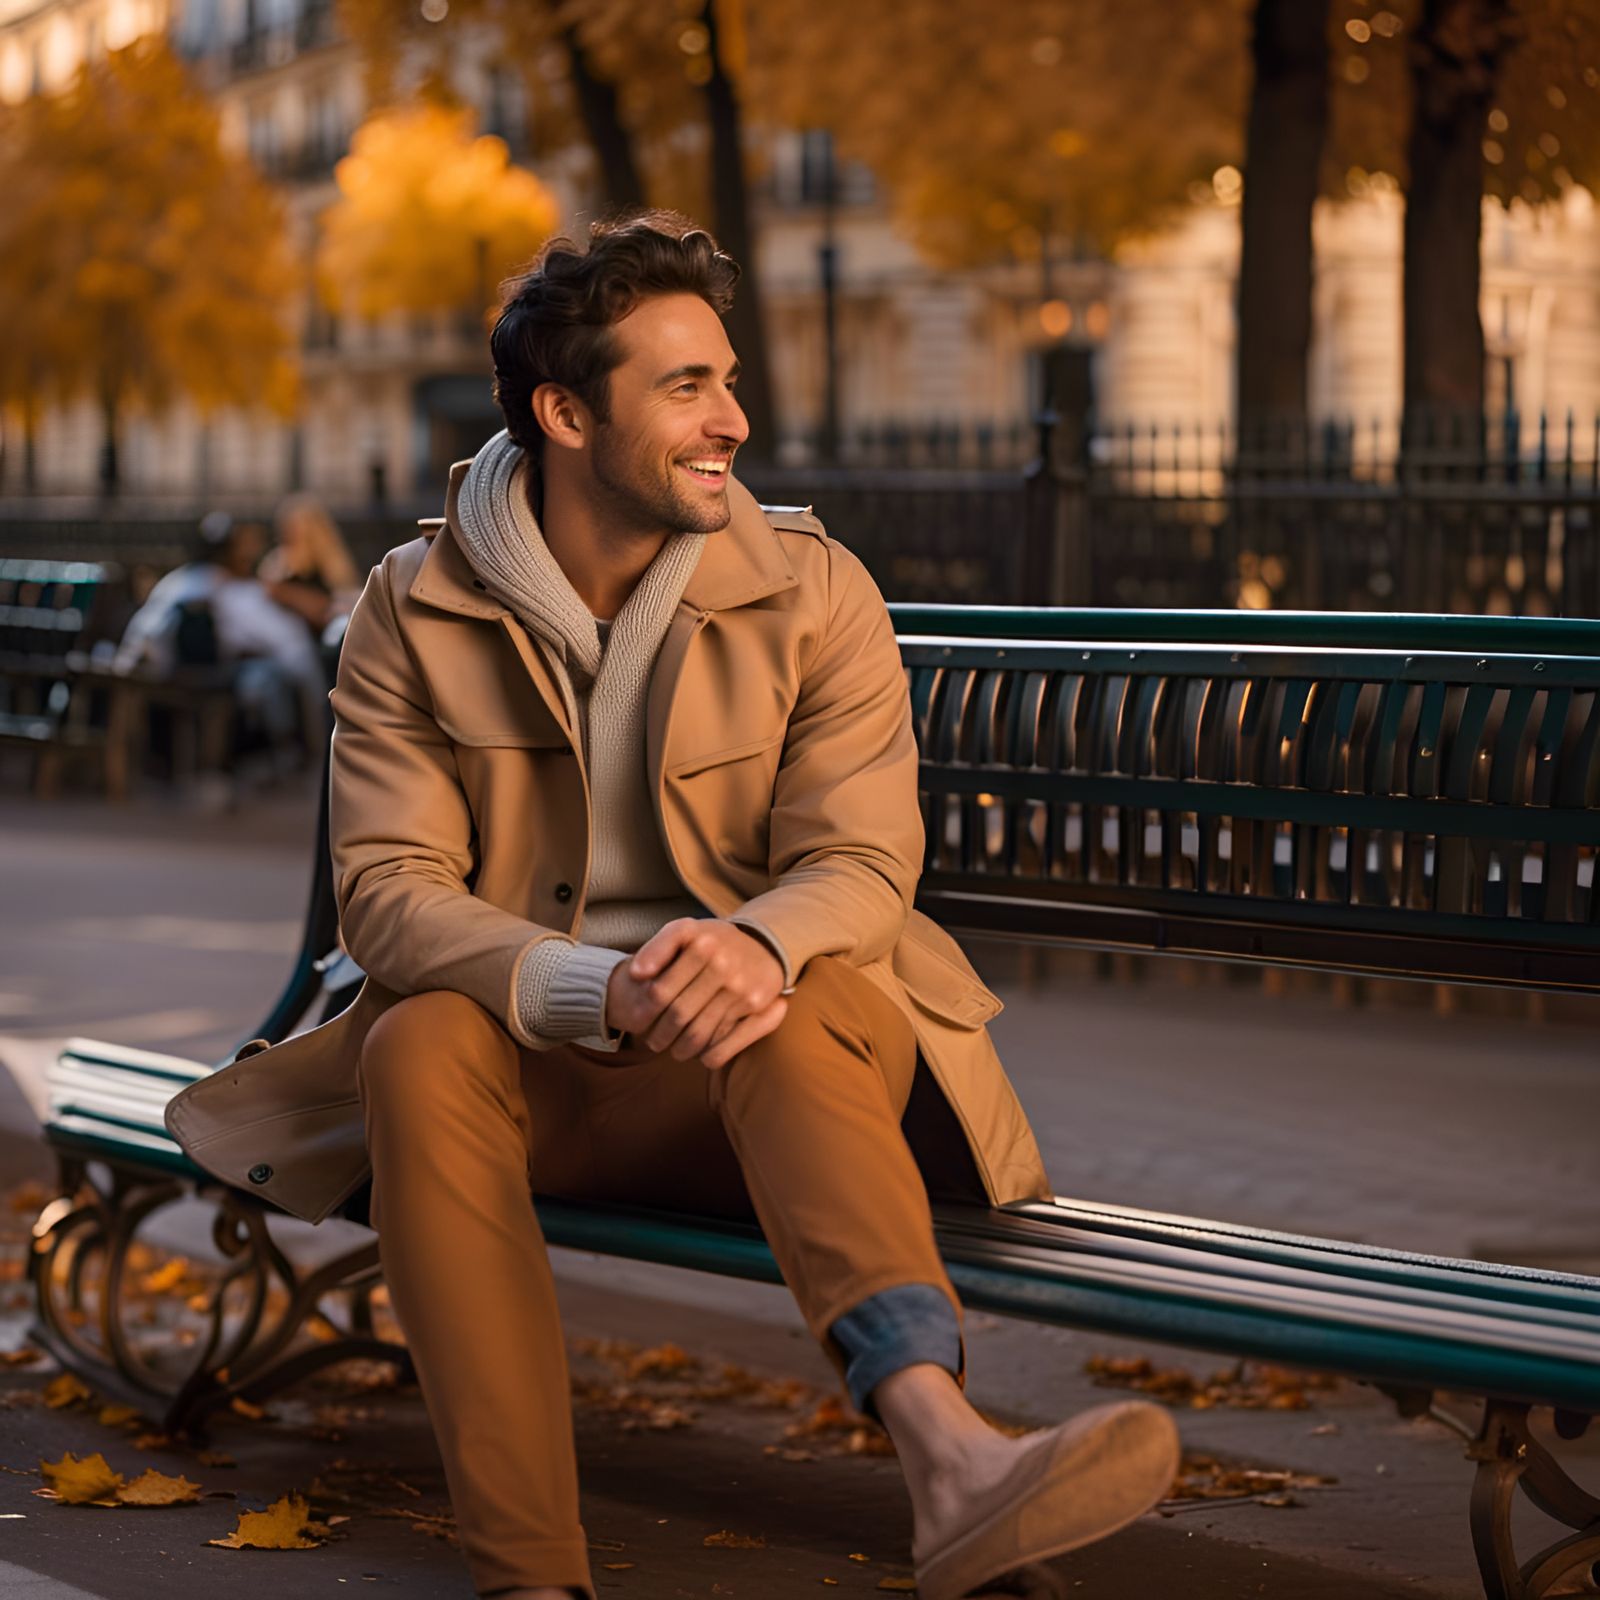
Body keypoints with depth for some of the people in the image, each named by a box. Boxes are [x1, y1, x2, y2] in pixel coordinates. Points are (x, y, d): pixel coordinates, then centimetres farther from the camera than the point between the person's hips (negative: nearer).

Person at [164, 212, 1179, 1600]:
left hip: (739, 1069, 0)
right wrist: (592, 991, -30)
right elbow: (387, 888, -9)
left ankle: (946, 1450, -60)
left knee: (810, 1009, -34)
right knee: (419, 1043, -32)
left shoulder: (815, 592, 1)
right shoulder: (414, 612, 1)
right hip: (525, 1067, 1)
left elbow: (860, 862, -8)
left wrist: (756, 943, -34)